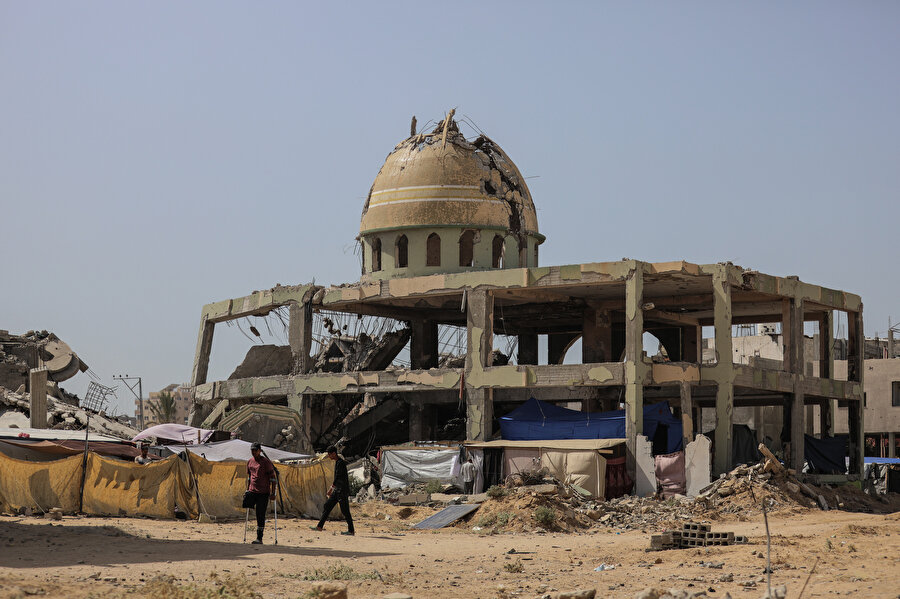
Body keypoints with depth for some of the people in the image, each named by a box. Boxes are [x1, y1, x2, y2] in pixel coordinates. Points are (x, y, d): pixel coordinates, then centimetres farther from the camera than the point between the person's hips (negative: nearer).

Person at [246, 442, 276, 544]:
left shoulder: (266, 462, -6)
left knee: (260, 515, -6)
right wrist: (247, 490, 18)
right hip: (252, 491, 5)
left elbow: (272, 477, -7)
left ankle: (259, 538, -1)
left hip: (263, 492, -5)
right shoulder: (249, 462, 11)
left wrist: (273, 492, -12)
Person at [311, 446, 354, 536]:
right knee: (327, 506, 7)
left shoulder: (341, 463, -16)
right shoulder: (337, 462, 16)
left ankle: (351, 531, 0)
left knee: (345, 511, -6)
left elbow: (337, 477, -20)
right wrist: (333, 489, 24)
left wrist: (331, 489, -20)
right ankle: (320, 526, 9)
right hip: (337, 491, 10)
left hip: (343, 491, -10)